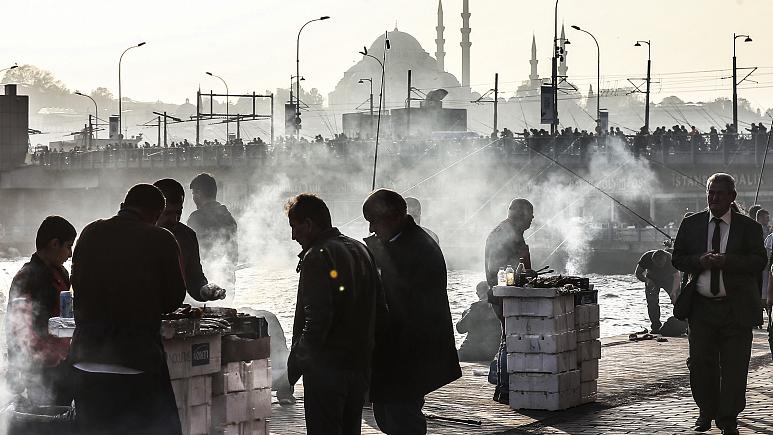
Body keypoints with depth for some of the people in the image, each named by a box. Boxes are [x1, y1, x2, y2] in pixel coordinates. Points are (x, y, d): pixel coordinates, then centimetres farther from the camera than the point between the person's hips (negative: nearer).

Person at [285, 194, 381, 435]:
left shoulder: (317, 257, -14)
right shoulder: (360, 250, 14)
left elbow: (317, 318, -22)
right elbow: (379, 309, 17)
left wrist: (296, 362, -15)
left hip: (326, 368, -9)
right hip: (359, 367, 9)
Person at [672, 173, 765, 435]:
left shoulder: (748, 227, 2)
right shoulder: (691, 225, 9)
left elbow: (758, 261, -8)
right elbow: (678, 258, 8)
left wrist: (726, 261, -22)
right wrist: (699, 261, -13)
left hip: (737, 308, -2)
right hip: (701, 306, 2)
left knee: (734, 365, -1)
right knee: (700, 363, 2)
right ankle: (707, 412, 21)